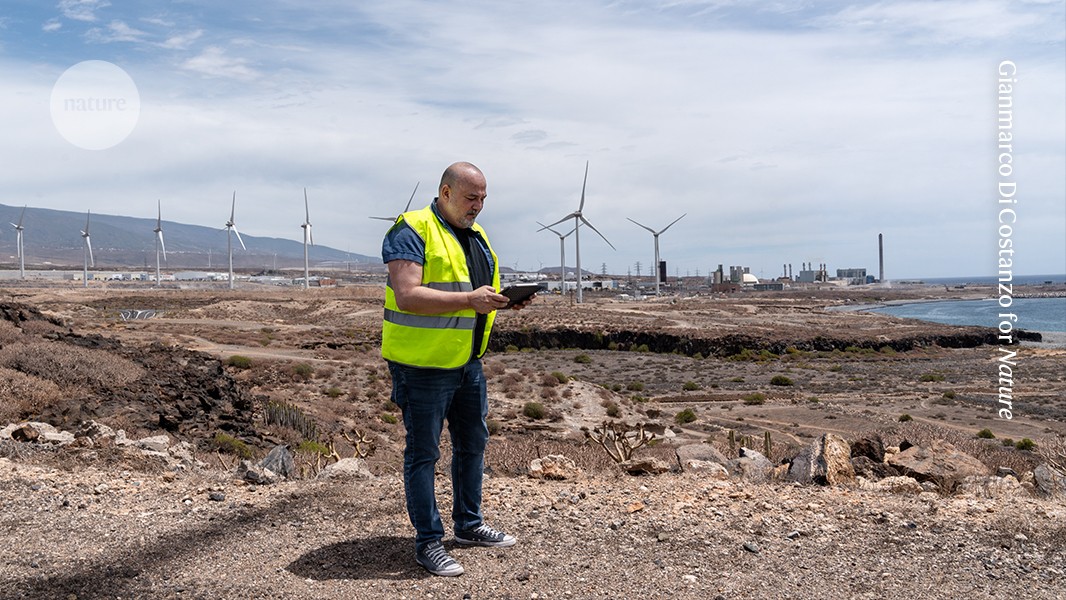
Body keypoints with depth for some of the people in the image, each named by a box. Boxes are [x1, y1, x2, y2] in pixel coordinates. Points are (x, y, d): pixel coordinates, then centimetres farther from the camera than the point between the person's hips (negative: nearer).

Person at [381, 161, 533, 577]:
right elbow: (407, 296, -25)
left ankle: (469, 524, 34)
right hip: (422, 365, -9)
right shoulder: (412, 232, -14)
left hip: (468, 362, 9)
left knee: (472, 443, 18)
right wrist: (469, 300, -30)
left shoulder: (475, 235, 13)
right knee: (423, 453, 2)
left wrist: (506, 298, -1)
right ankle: (428, 542, 13)